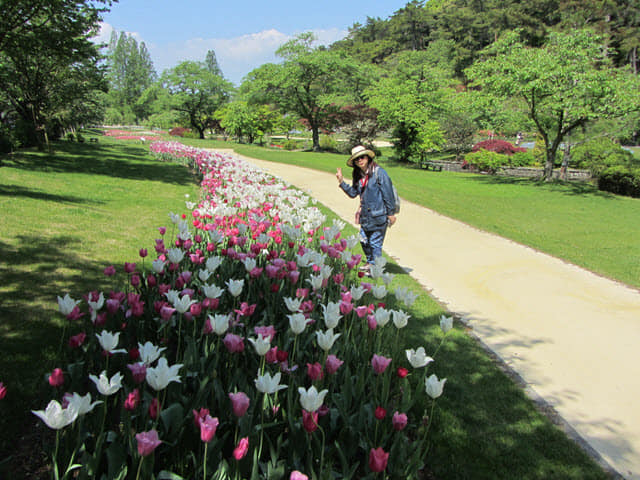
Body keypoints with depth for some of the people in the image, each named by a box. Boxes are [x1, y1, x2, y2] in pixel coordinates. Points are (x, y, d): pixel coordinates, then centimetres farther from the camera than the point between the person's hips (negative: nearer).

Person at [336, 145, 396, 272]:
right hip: (365, 214, 7)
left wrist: (391, 213, -9)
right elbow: (353, 193, 16)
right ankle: (370, 262, 39)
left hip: (378, 215, -7)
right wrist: (342, 182, 5)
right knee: (364, 240, 18)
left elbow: (388, 194, -11)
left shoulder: (379, 172, -12)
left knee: (375, 242, 0)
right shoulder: (358, 175, 9)